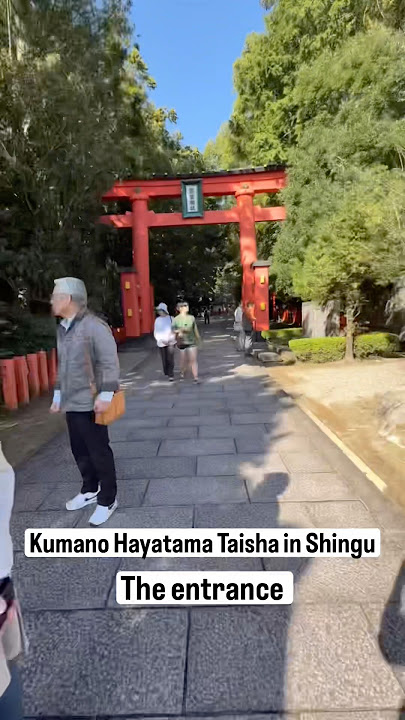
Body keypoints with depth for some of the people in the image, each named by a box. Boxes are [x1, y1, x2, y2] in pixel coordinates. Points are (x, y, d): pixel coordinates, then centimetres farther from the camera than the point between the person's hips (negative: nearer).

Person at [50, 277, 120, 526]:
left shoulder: (94, 326, -15)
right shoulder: (63, 328, 12)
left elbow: (110, 362, -17)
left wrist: (105, 395, -21)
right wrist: (58, 394, 19)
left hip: (91, 403, -8)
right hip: (72, 403, 8)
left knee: (99, 452, 4)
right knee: (80, 450, 18)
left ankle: (107, 500, 21)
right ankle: (90, 490, 37)